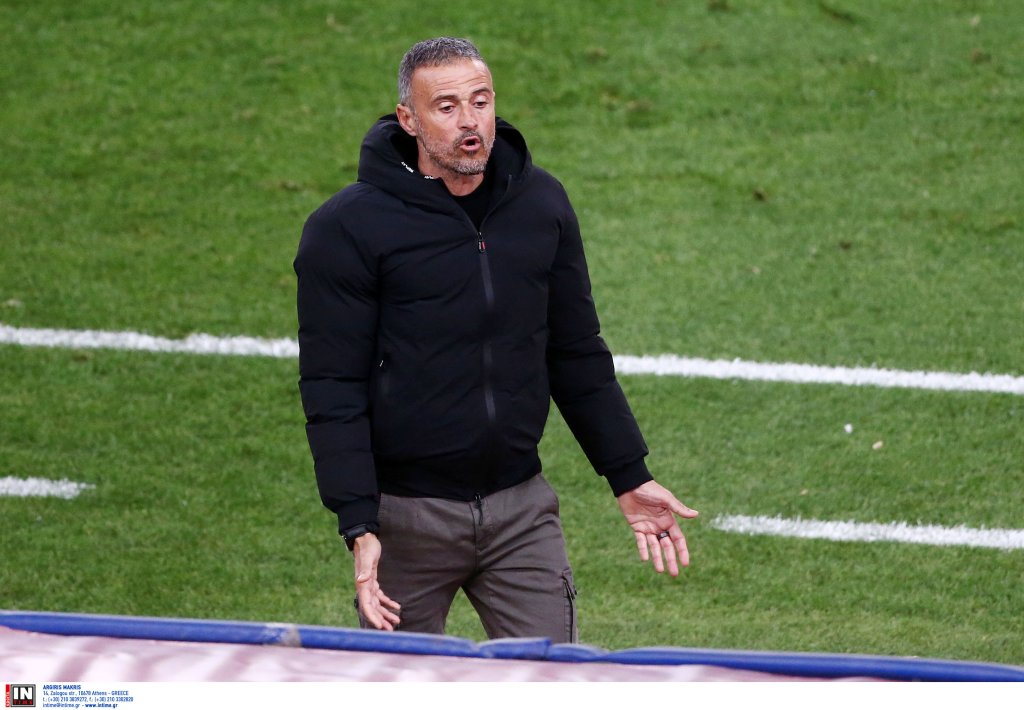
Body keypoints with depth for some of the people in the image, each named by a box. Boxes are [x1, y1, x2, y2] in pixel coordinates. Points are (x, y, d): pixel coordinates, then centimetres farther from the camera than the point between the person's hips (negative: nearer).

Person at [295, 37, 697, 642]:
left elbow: (578, 356, 15)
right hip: (407, 515, -3)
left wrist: (630, 477, 11)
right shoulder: (346, 228, -8)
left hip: (521, 508, 3)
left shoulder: (542, 204, 6)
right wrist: (358, 525, -18)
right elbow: (333, 388, -10)